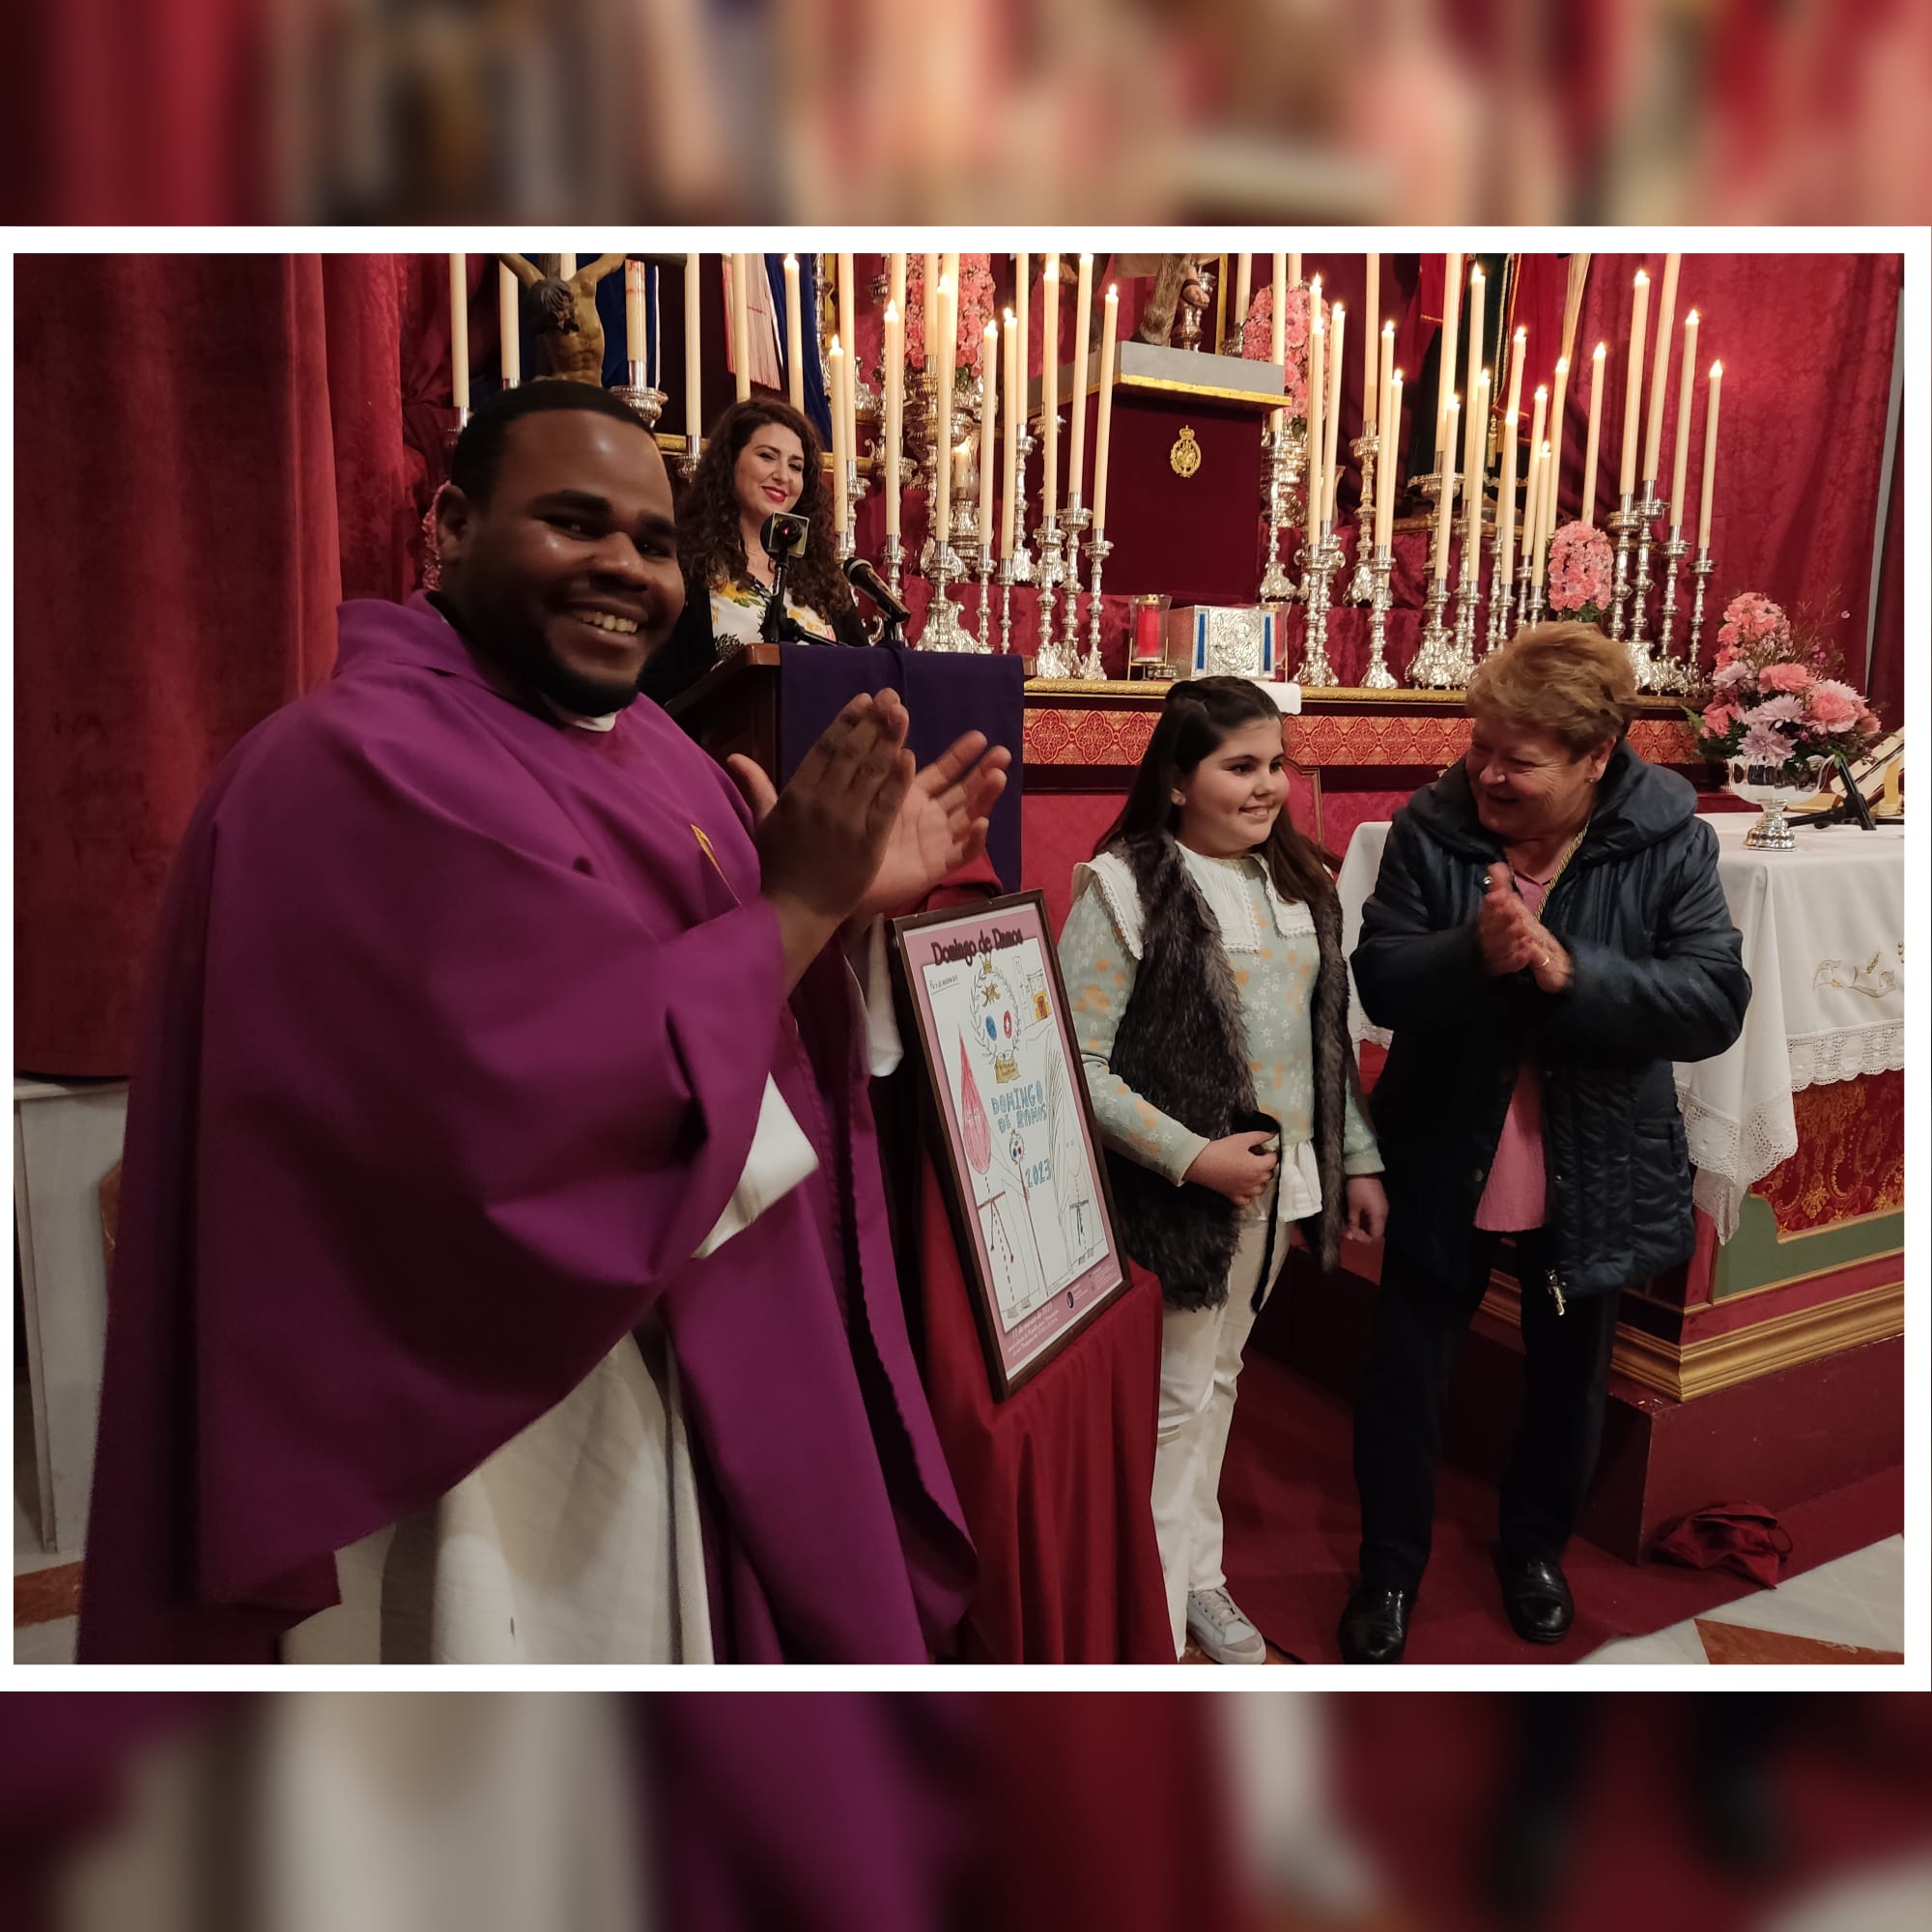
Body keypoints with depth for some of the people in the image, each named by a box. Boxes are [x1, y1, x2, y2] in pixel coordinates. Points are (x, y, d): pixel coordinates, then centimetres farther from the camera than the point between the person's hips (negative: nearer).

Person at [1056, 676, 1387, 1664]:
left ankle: (1197, 1572, 38)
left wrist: (1356, 1159, 13)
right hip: (1177, 1193, -6)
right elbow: (1077, 1064, -19)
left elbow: (1328, 1037, 13)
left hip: (1279, 1179, 6)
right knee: (1173, 1401, 4)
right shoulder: (1123, 887, -15)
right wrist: (1194, 1156, -21)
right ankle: (1154, 1615, 24)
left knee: (1217, 1377, 20)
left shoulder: (1297, 880, 7)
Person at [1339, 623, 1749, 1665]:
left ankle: (1536, 1544, 50)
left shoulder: (1669, 841, -14)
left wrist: (1568, 970, -33)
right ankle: (1390, 1567, 36)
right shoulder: (1431, 826, -13)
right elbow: (1378, 981, -15)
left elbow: (1715, 1003, -19)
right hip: (1442, 1163, 0)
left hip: (1590, 1176, 1)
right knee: (1403, 1380, 11)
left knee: (1568, 1382, 21)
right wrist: (1474, 952, -34)